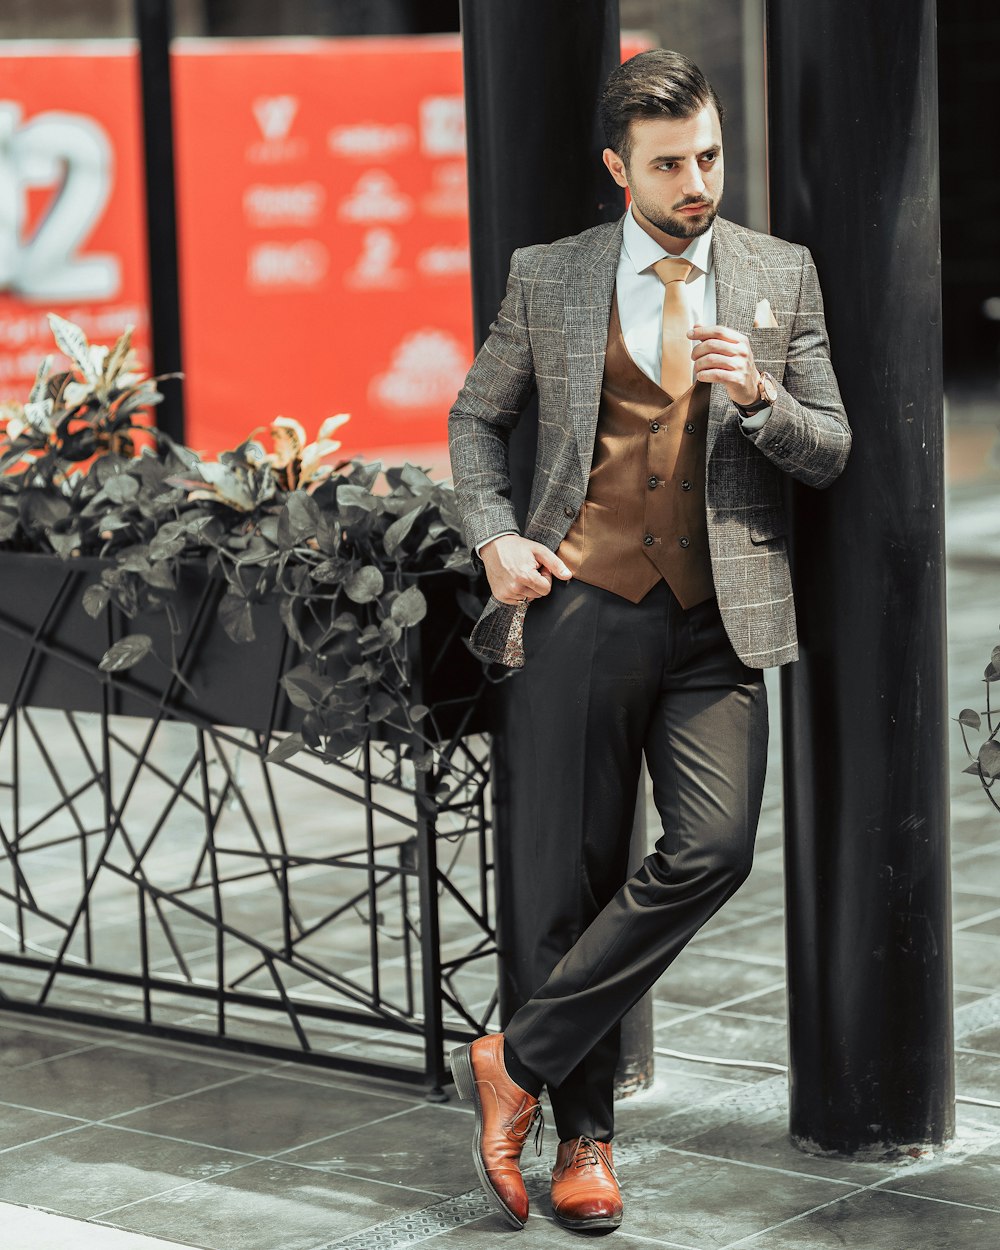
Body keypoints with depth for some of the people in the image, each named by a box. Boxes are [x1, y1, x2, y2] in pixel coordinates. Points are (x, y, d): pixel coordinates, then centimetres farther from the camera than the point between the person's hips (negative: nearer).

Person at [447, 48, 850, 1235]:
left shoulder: (782, 277, 9)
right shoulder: (547, 278, 6)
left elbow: (830, 450, 9)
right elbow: (475, 416, 17)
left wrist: (758, 396, -12)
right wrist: (494, 538, 1)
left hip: (718, 620, 1)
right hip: (581, 607, 0)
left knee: (712, 848, -18)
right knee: (566, 871, 2)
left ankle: (519, 1062, -5)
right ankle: (581, 1139, 15)